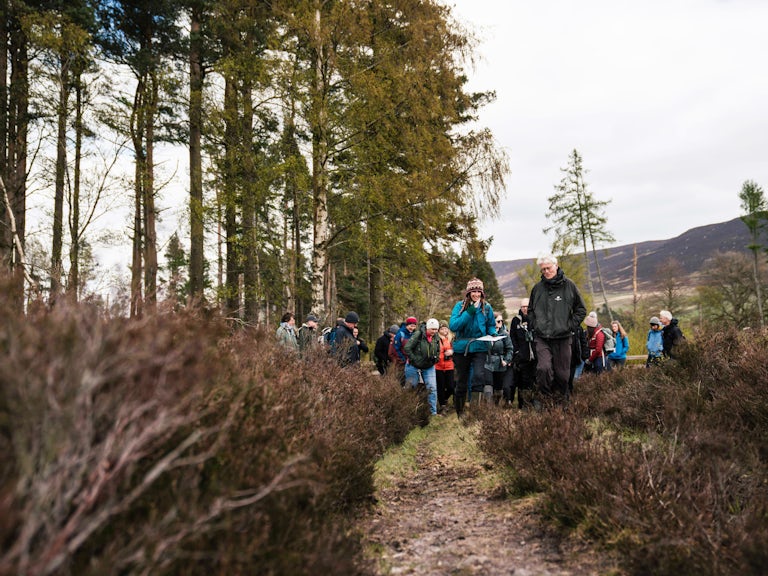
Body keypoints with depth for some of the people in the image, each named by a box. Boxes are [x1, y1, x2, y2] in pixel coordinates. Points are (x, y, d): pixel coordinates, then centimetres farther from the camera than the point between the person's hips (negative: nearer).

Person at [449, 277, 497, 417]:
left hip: (479, 348, 0)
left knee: (479, 375, -25)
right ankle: (459, 412, 26)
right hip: (461, 348, 0)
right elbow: (453, 326, -18)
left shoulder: (486, 307, 2)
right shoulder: (460, 306, -4)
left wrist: (492, 334, -7)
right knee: (461, 381, 11)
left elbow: (491, 325, 16)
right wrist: (470, 311, -22)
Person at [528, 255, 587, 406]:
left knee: (562, 373, 4)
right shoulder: (537, 288, 7)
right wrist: (535, 325, 9)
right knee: (544, 368, -19)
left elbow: (581, 309, 8)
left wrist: (570, 325, -1)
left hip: (563, 338, -1)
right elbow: (530, 310, 23)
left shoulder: (568, 285, 1)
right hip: (542, 338, 1)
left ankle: (561, 402, 21)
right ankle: (545, 398, -5)